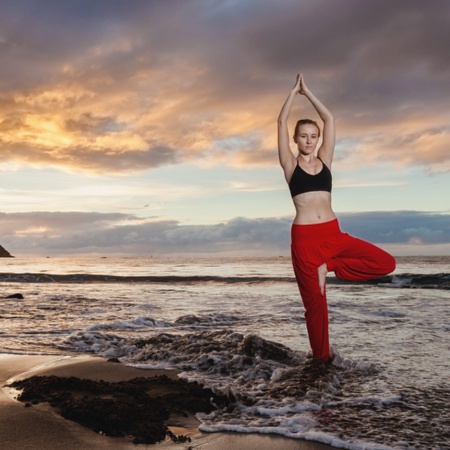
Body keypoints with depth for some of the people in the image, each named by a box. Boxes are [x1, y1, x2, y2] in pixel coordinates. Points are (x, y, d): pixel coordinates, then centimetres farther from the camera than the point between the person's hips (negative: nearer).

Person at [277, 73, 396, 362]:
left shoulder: (325, 160, 12)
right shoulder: (290, 164, 5)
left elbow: (330, 119, 9)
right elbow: (282, 122, -1)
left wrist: (307, 92, 13)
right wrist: (294, 91, 9)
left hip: (333, 233, 4)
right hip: (305, 237, -3)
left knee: (387, 263, -9)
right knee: (315, 300, 2)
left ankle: (328, 267, -1)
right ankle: (322, 356, 20)